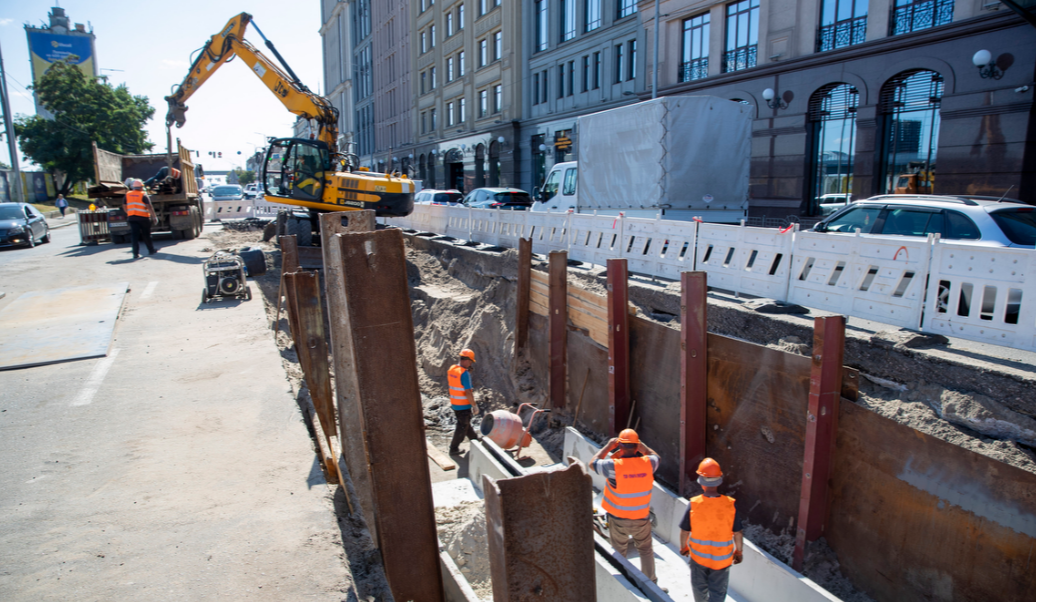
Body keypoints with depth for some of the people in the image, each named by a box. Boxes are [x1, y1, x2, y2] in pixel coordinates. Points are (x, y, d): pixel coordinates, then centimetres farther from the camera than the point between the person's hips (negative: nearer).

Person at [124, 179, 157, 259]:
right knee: (146, 235, 10)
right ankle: (151, 250, 23)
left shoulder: (128, 195, 10)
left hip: (131, 217, 3)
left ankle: (136, 253, -11)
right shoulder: (143, 195, -5)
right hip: (143, 217, -3)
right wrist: (154, 217, -10)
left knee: (134, 235, -2)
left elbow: (124, 206, 18)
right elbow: (149, 207, -14)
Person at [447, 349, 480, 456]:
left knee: (465, 423, 25)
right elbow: (468, 393, -26)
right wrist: (474, 405, -16)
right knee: (462, 427, 8)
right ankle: (454, 449, 16)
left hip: (454, 403, 8)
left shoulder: (451, 369, -1)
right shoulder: (464, 373, -26)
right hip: (464, 405, -8)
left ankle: (474, 439, 45)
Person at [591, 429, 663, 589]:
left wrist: (608, 446, -3)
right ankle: (651, 581, 38)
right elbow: (655, 456, 9)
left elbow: (593, 463, -8)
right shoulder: (648, 463, -17)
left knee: (619, 553, 18)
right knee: (646, 550, 23)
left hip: (618, 519, -2)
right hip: (641, 518, 2)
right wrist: (641, 446, 7)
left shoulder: (614, 466, -26)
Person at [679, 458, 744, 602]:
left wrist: (683, 547, 11)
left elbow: (684, 531, -9)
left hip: (698, 556, 1)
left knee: (699, 588, 24)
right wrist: (738, 552, 9)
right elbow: (737, 533, -9)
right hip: (722, 558, 0)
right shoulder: (730, 504, -20)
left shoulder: (694, 504, -20)